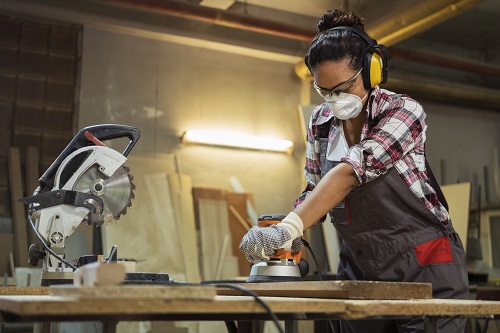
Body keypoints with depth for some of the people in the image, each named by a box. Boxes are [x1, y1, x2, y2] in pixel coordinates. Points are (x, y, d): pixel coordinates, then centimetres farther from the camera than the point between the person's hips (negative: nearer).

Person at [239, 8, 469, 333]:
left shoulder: (404, 111, -15)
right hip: (361, 272, 5)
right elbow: (315, 188, 9)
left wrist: (288, 227, -39)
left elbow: (352, 171, -29)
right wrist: (287, 232, -12)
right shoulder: (320, 122, 2)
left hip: (425, 270, -4)